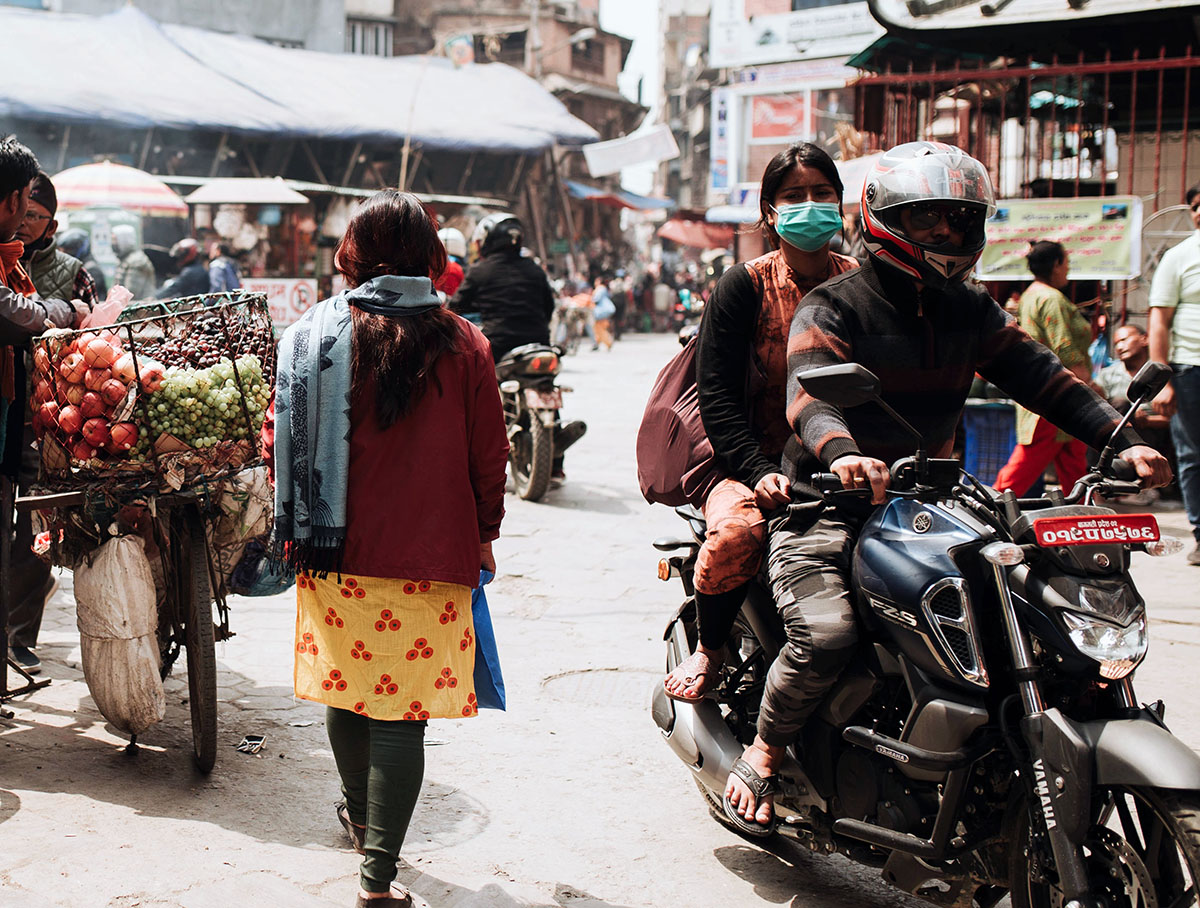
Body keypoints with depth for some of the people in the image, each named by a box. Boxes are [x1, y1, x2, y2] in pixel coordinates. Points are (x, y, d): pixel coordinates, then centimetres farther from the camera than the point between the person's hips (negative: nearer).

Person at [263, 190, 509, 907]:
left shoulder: (314, 334, -1)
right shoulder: (462, 345, -6)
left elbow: (278, 439, 3)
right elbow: (489, 457, -1)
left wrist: (296, 524, 19)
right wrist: (483, 537, 14)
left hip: (334, 554, 3)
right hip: (428, 560, -3)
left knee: (344, 689, 22)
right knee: (403, 711, 2)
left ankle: (361, 815, 45)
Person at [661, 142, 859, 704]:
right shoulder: (745, 286, 0)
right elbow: (717, 395, -6)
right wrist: (759, 471, -20)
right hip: (753, 461, -2)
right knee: (735, 532, -34)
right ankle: (710, 648, -3)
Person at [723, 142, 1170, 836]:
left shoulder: (971, 311, 13)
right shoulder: (834, 305, -7)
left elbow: (1038, 373, 5)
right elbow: (809, 390, -24)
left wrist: (1123, 440, -10)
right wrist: (842, 454, -46)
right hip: (828, 504, -6)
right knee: (827, 634, -26)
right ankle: (762, 755, -1)